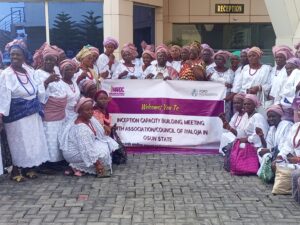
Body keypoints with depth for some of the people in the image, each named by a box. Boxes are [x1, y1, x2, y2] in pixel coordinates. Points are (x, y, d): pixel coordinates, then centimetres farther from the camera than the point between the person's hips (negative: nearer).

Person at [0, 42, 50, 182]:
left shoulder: (30, 71, 4)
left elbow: (39, 91, 13)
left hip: (32, 113, 6)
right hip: (16, 114, -6)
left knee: (33, 140, 11)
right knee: (18, 142, 1)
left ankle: (28, 168, 25)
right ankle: (16, 171, 16)